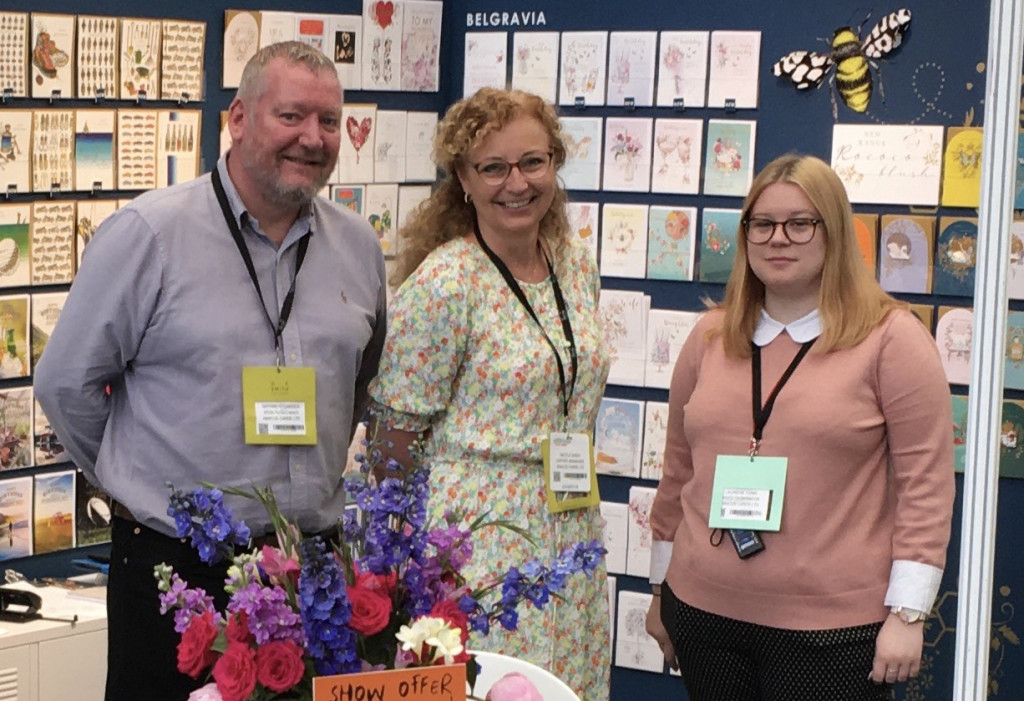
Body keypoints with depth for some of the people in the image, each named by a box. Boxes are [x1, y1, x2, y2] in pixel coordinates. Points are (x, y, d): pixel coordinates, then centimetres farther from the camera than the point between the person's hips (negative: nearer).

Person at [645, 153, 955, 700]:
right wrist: (660, 587, 19)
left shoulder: (891, 338, -4)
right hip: (704, 614, 4)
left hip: (832, 630, -4)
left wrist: (907, 613, -10)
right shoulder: (710, 337, 11)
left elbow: (925, 481, -6)